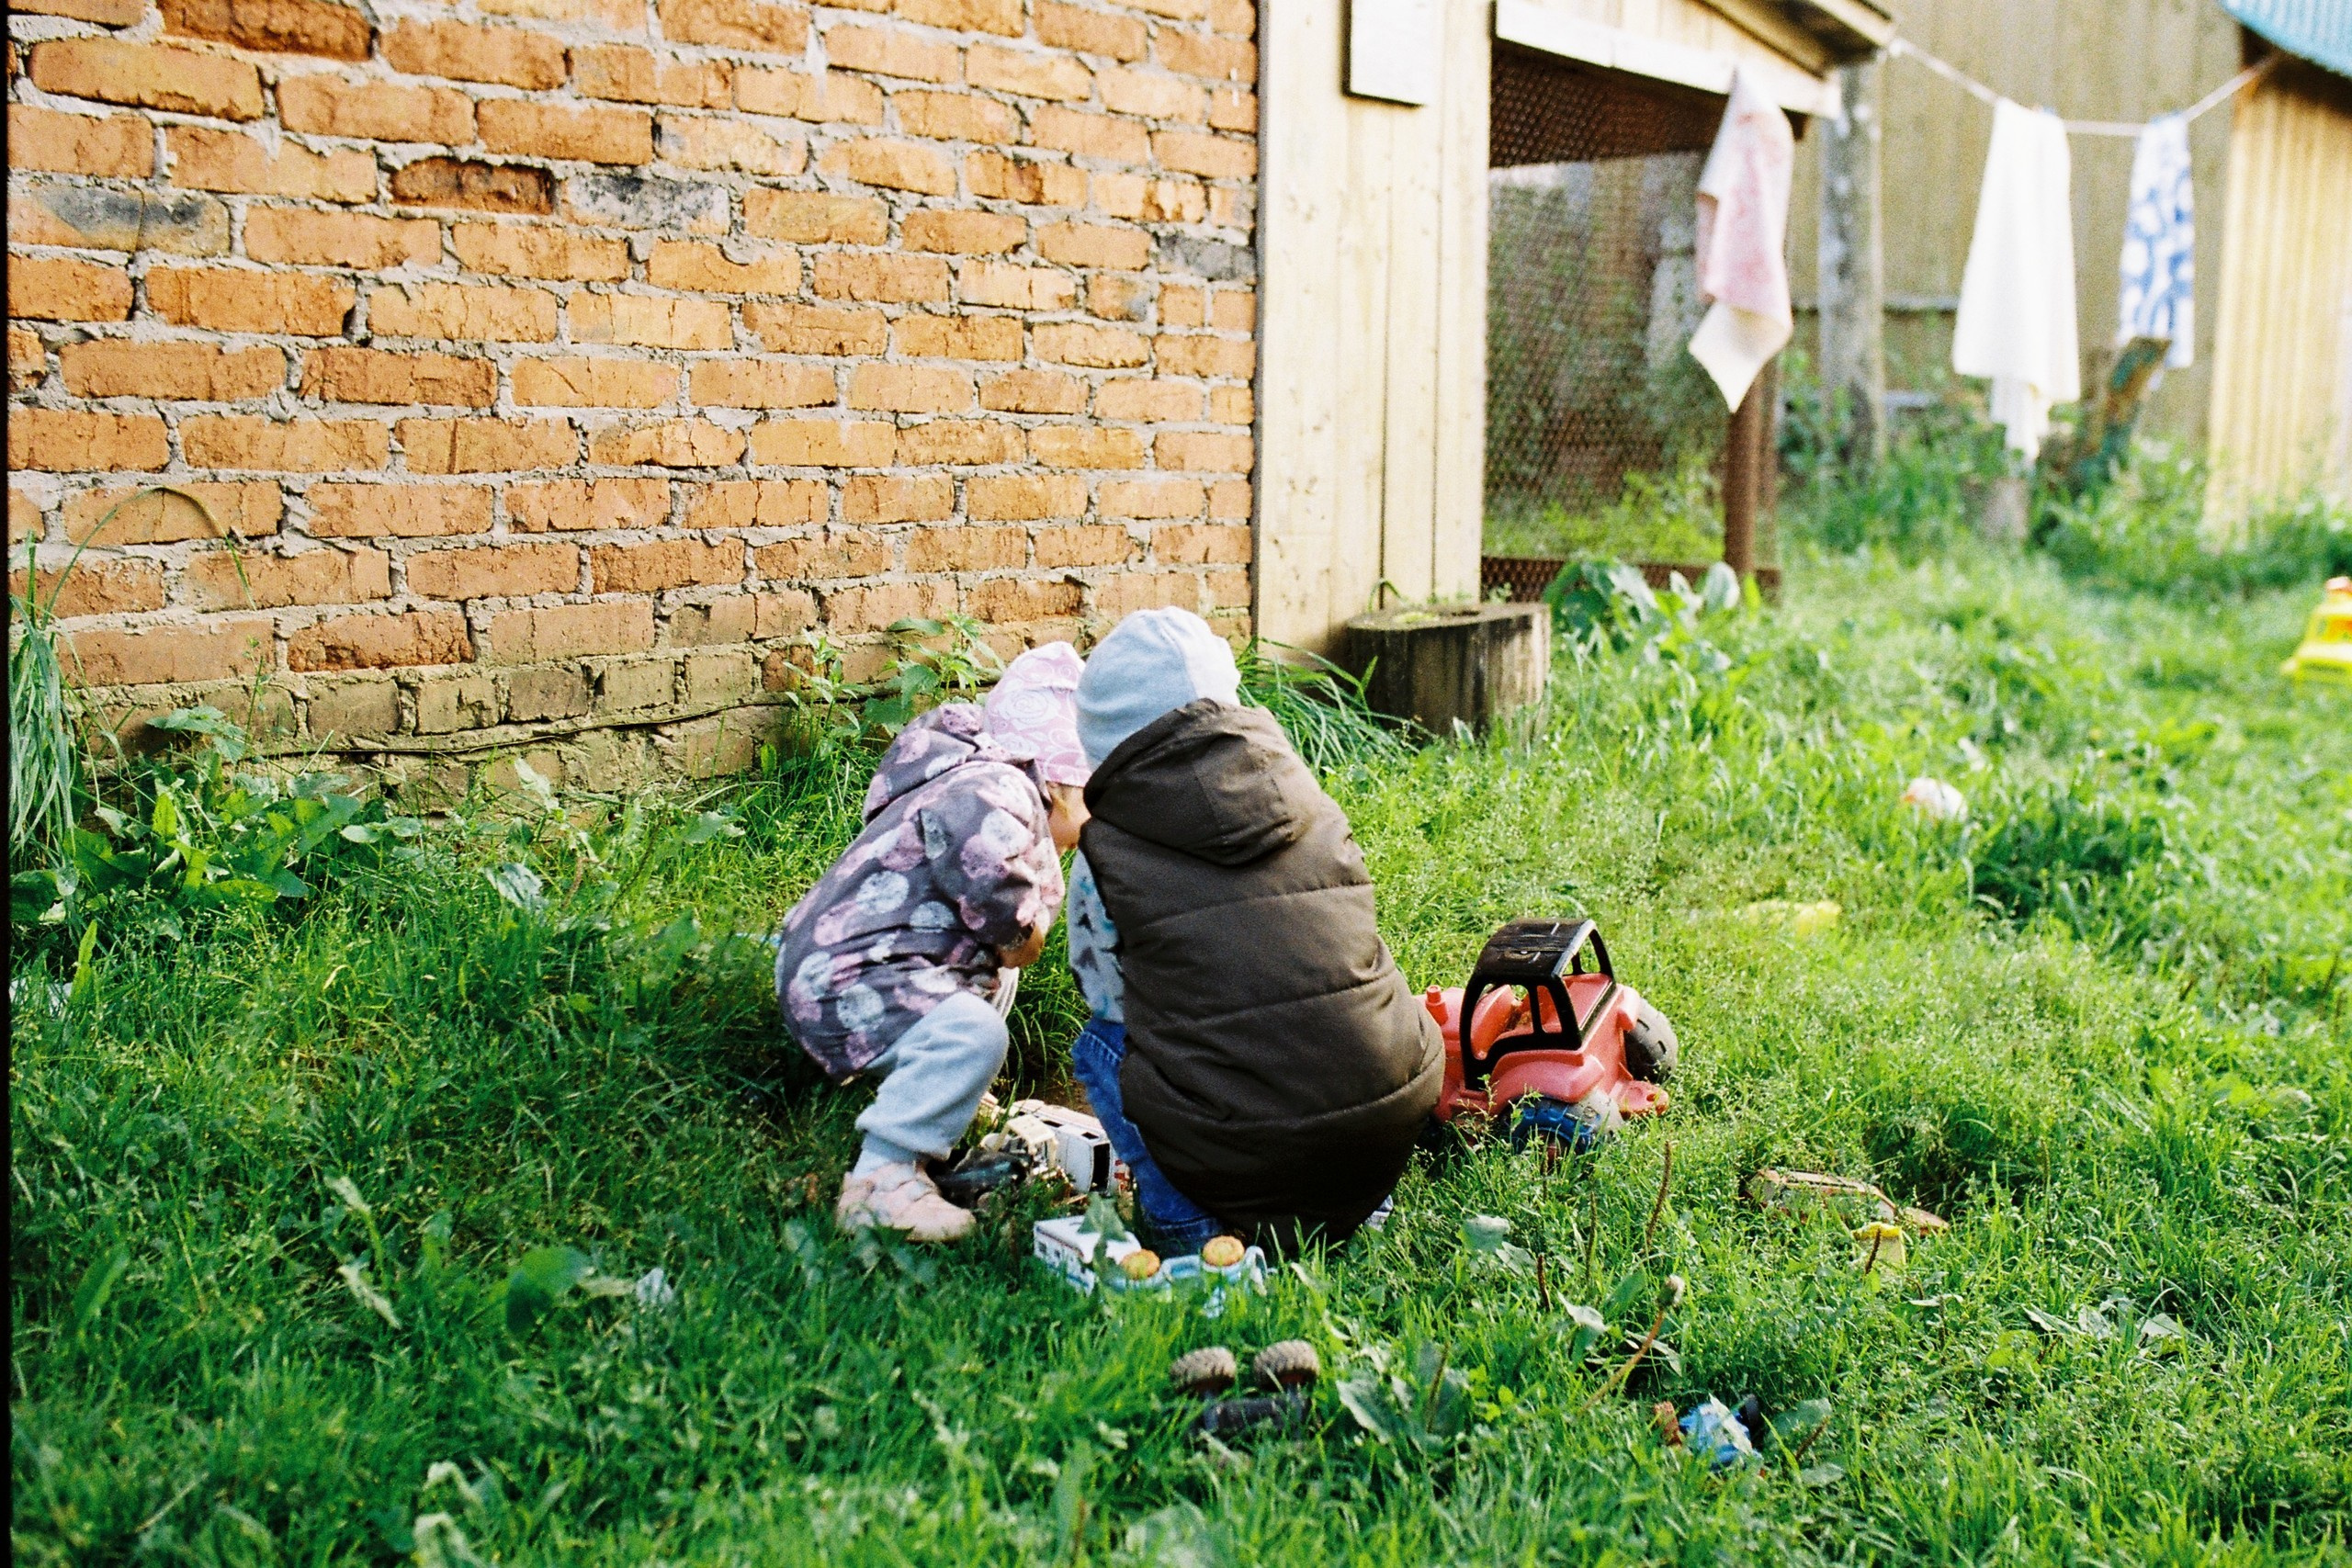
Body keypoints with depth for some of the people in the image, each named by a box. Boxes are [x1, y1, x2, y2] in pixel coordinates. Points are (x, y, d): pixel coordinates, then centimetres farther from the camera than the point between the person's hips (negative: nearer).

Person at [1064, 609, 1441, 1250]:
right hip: (1393, 1123, 4)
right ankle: (1345, 1203, 23)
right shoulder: (1301, 791, 9)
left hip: (1243, 1155, -4)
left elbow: (1107, 994, 14)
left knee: (1100, 1043, 22)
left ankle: (1196, 1224, 9)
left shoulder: (1105, 849, 0)